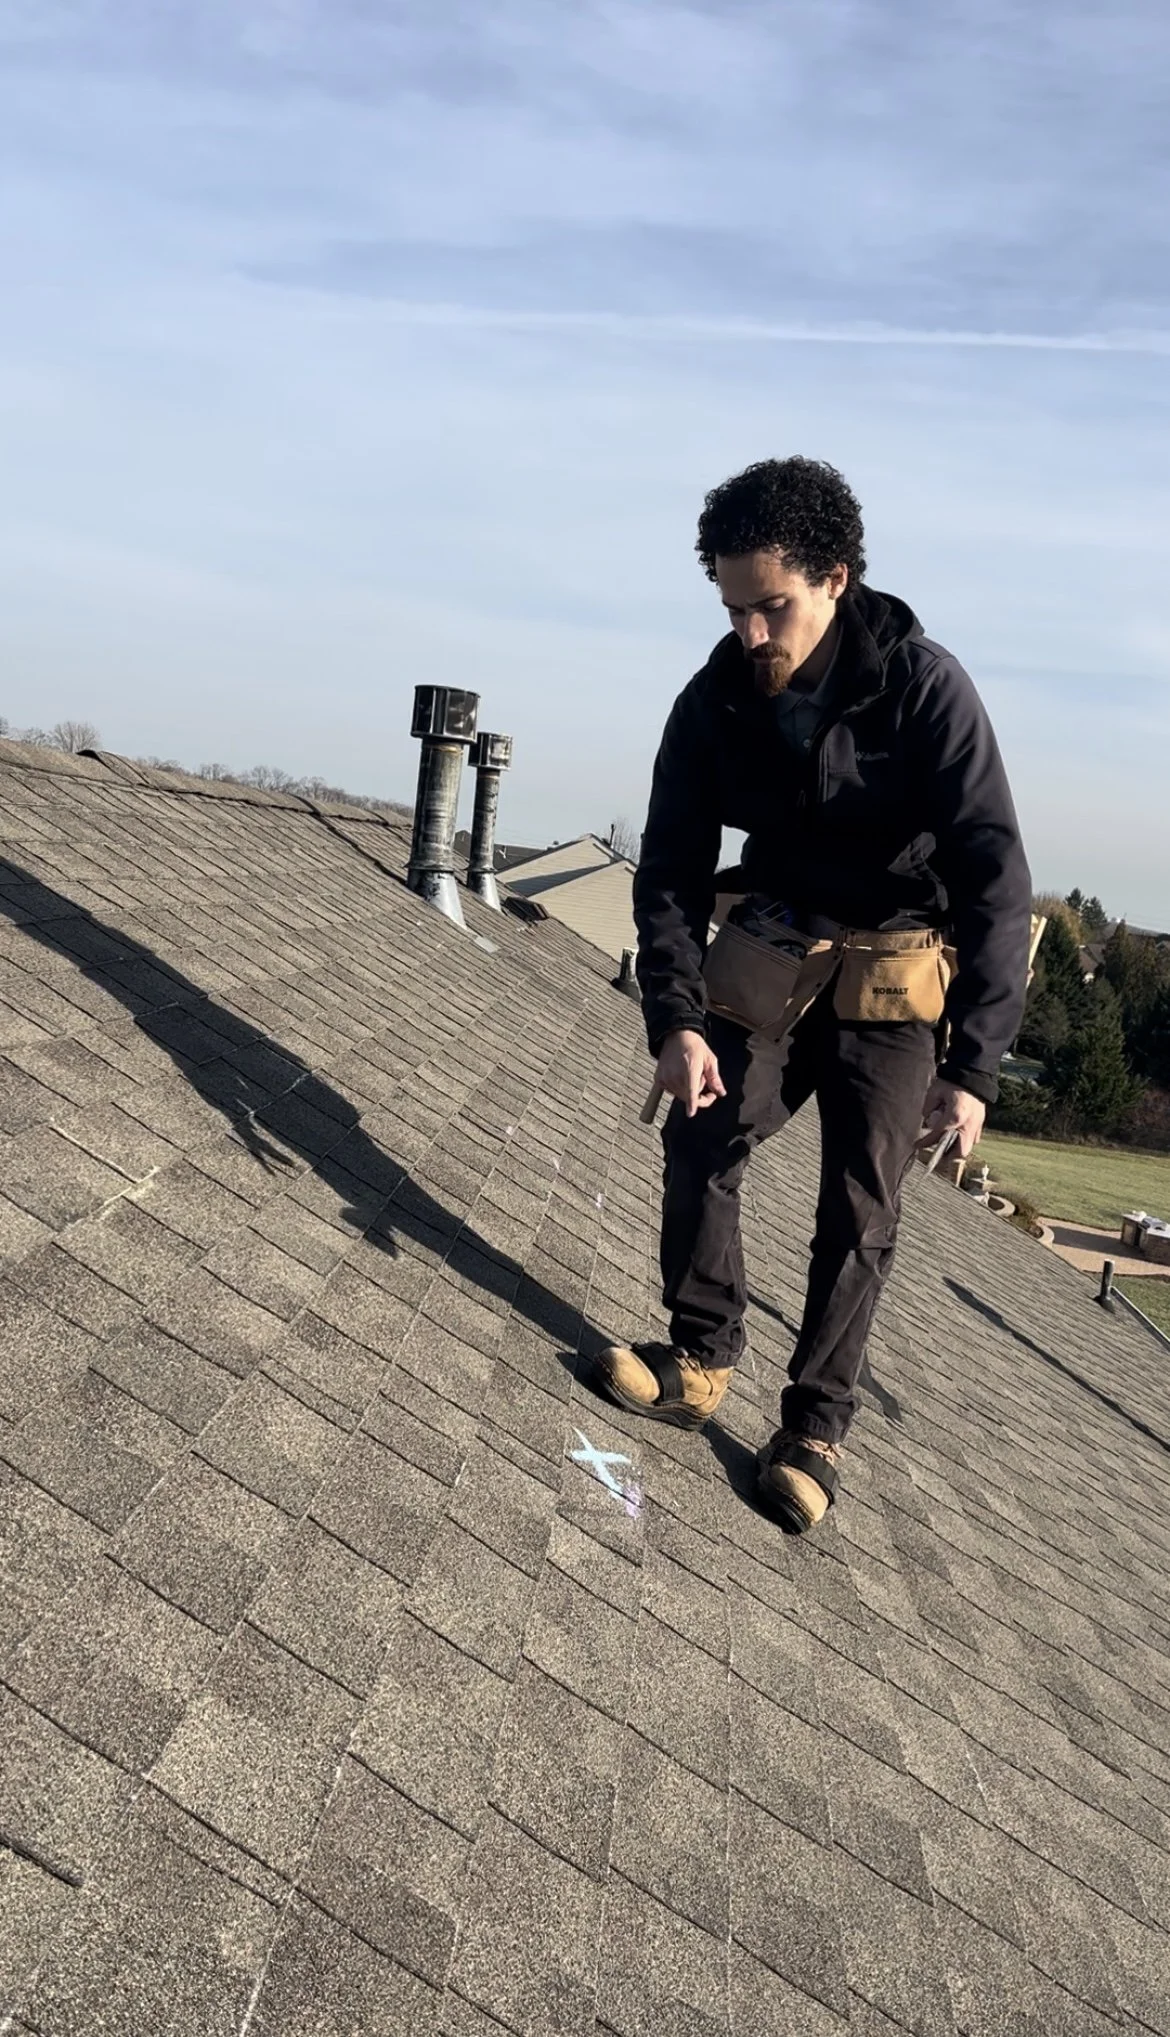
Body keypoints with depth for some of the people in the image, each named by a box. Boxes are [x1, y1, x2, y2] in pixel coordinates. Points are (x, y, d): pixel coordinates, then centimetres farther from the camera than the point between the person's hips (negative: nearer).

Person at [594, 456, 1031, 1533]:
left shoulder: (925, 687, -22)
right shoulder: (716, 703, -10)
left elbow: (996, 879, -24)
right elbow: (671, 870, -6)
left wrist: (972, 1064, -30)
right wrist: (676, 1018, -20)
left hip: (897, 976, -3)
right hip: (776, 958, 4)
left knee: (860, 1201, -4)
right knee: (703, 1134, -9)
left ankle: (815, 1426, 8)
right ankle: (700, 1362, 7)